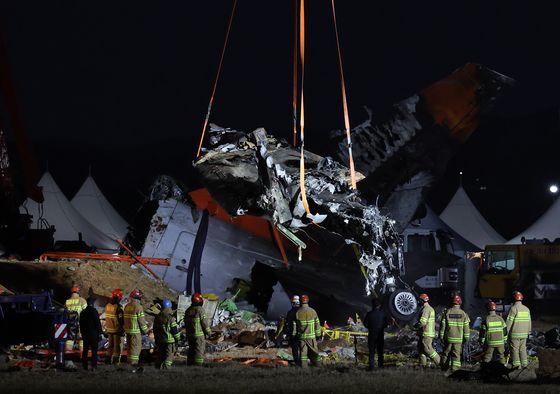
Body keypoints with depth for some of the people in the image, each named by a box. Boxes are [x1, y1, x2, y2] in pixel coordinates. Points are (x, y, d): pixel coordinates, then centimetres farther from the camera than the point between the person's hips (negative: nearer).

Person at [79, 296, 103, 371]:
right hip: (93, 334, -6)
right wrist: (100, 332, -5)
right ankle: (93, 366, -9)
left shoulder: (83, 312, 8)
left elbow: (81, 324, 14)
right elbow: (97, 323, -13)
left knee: (85, 350, 12)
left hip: (85, 333, 6)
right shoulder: (94, 311, -13)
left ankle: (85, 366, 14)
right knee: (94, 350, -3)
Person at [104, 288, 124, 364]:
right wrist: (122, 330, -10)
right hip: (117, 329, -7)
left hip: (109, 329, 7)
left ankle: (108, 359, 19)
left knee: (110, 345, 18)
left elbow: (107, 318, 11)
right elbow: (120, 320, -18)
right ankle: (116, 361, 4)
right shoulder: (118, 308, -20)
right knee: (117, 346, 2)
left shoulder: (107, 306, 3)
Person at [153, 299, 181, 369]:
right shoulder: (171, 319, -15)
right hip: (170, 341, -6)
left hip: (160, 341, 6)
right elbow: (175, 330, -12)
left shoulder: (157, 318, 5)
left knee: (161, 357, 15)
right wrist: (177, 338, 2)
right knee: (169, 357, -2)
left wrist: (156, 339, 23)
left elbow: (155, 330, 13)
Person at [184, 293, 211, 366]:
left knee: (191, 350, 14)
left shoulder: (188, 310, 8)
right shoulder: (200, 310, -14)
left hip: (189, 334, 7)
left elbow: (186, 323, 13)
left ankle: (190, 365, 16)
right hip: (199, 334, -7)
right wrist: (208, 332, -1)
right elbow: (204, 322, -13)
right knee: (199, 351, -2)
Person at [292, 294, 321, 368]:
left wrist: (293, 335, 7)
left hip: (301, 336, -1)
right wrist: (318, 334, 9)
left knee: (303, 351, 5)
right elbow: (317, 324, 0)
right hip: (311, 336, 1)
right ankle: (316, 363, 17)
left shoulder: (297, 312, -8)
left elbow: (294, 325, -4)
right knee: (313, 350, 12)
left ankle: (303, 366, 6)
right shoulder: (313, 311, -5)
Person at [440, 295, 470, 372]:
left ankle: (444, 369, 18)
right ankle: (455, 370, -4)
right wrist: (466, 338, 7)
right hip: (458, 339, 0)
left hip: (448, 337, 0)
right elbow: (466, 327, 0)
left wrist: (441, 336, 6)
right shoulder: (463, 314, 0)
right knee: (456, 355, 2)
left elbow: (442, 325, -1)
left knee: (446, 354, 12)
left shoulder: (447, 312, -1)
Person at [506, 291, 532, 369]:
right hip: (524, 333, 6)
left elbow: (509, 321, -13)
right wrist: (528, 332, 21)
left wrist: (506, 332, -7)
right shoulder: (526, 309, 9)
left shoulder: (513, 308, -12)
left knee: (514, 349, -1)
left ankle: (516, 365, -3)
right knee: (523, 349, 12)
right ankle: (524, 364, 11)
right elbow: (529, 321, 13)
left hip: (515, 334, -6)